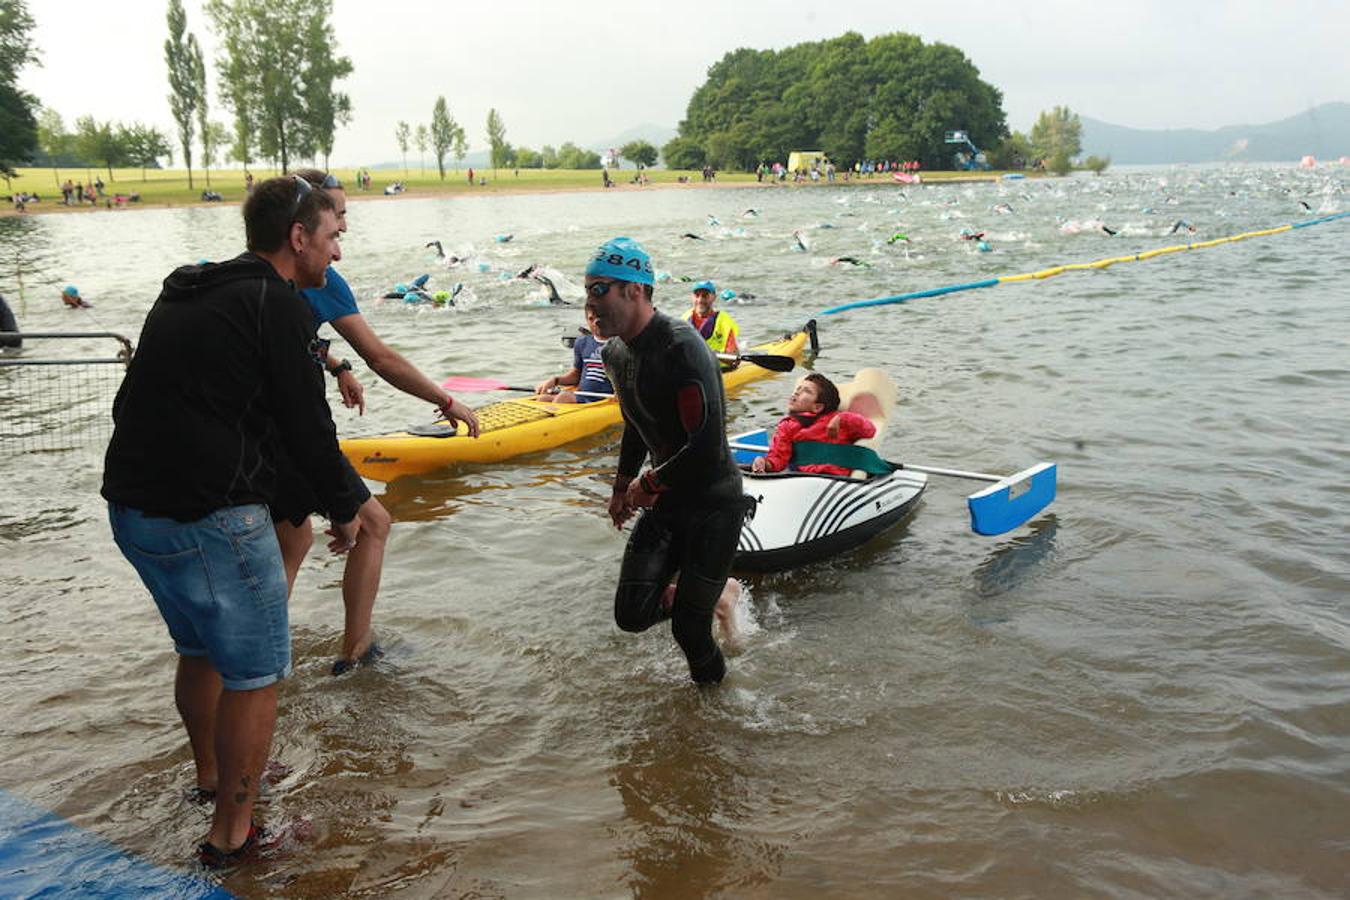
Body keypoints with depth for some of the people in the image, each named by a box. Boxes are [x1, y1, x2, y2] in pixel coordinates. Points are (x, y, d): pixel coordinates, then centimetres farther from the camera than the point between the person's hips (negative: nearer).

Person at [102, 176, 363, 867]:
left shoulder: (183, 293, 15)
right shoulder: (275, 304, -12)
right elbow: (306, 427, -12)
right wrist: (345, 506, 2)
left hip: (131, 505, 9)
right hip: (209, 519, -9)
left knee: (201, 648, 27)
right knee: (254, 673, 6)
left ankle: (210, 775, 47)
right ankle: (231, 833, 18)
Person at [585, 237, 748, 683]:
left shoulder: (681, 347, -24)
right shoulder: (615, 353, 4)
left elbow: (707, 449, -29)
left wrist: (648, 484, -15)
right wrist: (621, 487, 29)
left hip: (714, 501, -7)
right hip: (666, 503, 8)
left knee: (687, 628, -3)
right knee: (632, 615, 1)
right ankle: (716, 593, 28)